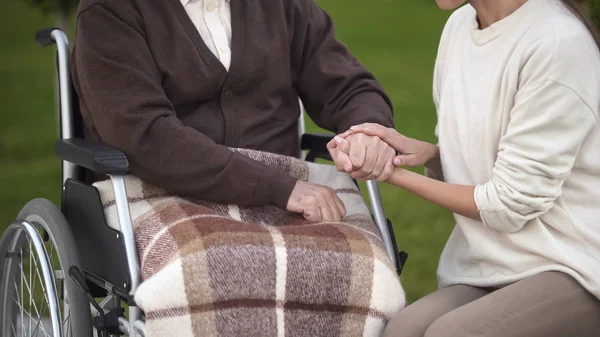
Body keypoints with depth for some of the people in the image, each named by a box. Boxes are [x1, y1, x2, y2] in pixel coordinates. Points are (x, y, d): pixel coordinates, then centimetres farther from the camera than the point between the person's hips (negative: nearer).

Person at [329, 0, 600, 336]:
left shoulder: (557, 43, -18)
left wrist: (394, 173, -6)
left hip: (571, 269, -6)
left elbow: (509, 205, -14)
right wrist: (426, 153, -5)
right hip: (490, 269, 6)